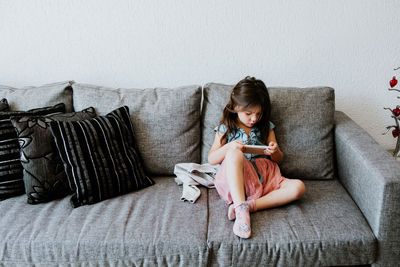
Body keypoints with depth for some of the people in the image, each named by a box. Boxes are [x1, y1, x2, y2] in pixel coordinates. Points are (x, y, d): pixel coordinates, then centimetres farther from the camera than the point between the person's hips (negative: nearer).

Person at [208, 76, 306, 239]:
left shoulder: (266, 128, 19)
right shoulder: (225, 129, 12)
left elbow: (279, 160, 21)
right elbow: (211, 159, 8)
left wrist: (274, 152, -4)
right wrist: (228, 147, -13)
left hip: (263, 176, 3)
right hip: (235, 179, -3)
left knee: (298, 187, -23)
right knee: (234, 154, -36)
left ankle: (250, 205, -34)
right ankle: (241, 209, -45)